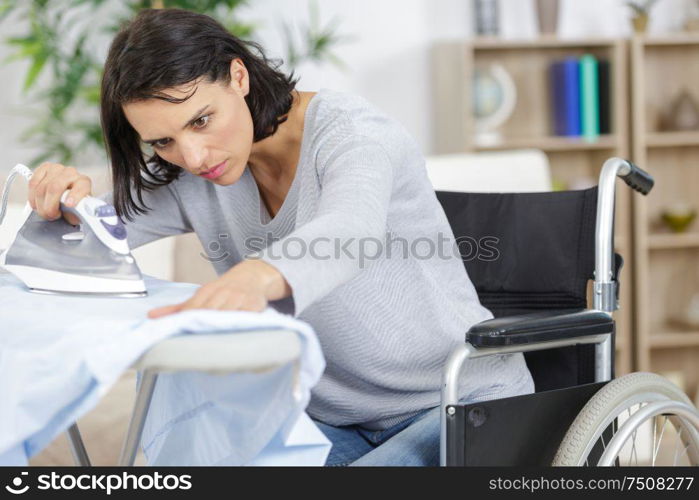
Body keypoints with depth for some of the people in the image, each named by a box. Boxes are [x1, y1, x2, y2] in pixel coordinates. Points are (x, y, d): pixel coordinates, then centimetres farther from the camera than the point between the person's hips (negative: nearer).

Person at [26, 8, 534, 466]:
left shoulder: (353, 134, -20)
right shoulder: (188, 177, -1)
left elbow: (350, 228, -42)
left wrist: (257, 276, -64)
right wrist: (70, 201, -21)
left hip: (465, 400, -5)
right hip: (331, 417, 5)